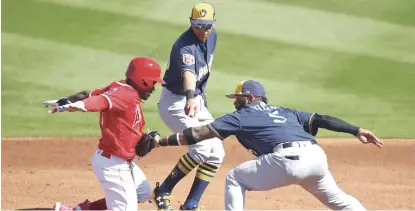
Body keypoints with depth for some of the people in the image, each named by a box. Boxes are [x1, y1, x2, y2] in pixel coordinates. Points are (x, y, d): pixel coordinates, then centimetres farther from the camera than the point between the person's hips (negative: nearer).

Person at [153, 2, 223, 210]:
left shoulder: (211, 35, -1)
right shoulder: (185, 46, -28)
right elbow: (188, 72, -49)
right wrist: (191, 97, -68)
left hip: (196, 99, 9)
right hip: (176, 102, -9)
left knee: (216, 154, 3)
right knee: (202, 148, -25)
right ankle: (162, 192, -10)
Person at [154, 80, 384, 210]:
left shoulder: (241, 116, 18)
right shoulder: (285, 112, 33)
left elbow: (202, 132, 13)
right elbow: (321, 119, 21)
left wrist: (162, 142, 14)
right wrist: (356, 131, 15)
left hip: (288, 160, -6)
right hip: (316, 156, 6)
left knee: (235, 179, 13)